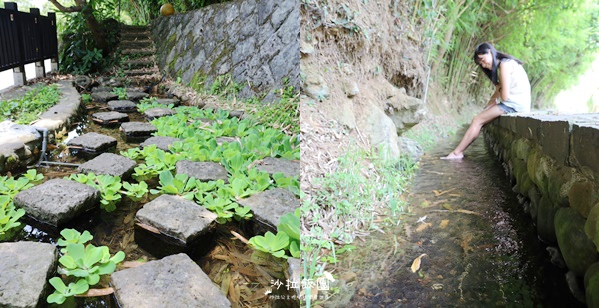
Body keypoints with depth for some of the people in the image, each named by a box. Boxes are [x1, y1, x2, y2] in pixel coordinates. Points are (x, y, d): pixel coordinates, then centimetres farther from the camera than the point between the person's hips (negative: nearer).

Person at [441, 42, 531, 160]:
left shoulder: (505, 64, -14)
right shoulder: (504, 64, 17)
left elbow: (504, 96, -18)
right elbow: (498, 92, 18)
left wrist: (499, 88, 3)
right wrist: (486, 108, 10)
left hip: (515, 104, -9)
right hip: (512, 103, 9)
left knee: (477, 120, -8)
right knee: (479, 119, 7)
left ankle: (456, 153, -4)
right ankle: (457, 152, 1)